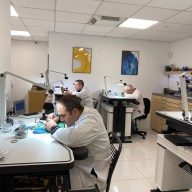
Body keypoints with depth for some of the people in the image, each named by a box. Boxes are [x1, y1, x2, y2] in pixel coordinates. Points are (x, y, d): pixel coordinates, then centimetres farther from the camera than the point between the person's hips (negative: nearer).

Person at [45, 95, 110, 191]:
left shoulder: (91, 120, -26)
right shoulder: (84, 113, -1)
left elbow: (71, 138, -41)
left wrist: (53, 128, -22)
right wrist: (55, 121, -8)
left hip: (90, 173, -7)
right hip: (79, 163, 7)